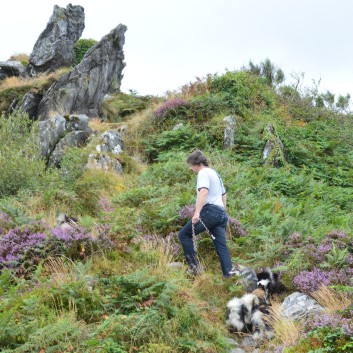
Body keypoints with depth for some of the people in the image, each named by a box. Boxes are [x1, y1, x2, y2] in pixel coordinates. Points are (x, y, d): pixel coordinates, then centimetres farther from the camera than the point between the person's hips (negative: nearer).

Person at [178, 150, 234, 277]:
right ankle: (229, 275, -5)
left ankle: (194, 266, -4)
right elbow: (224, 195, 32)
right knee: (222, 246, 4)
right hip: (221, 213, 9)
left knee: (184, 234, -1)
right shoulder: (215, 173, 25)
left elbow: (204, 192, -22)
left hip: (209, 211, -9)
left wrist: (197, 212, -31)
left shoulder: (204, 173, -4)